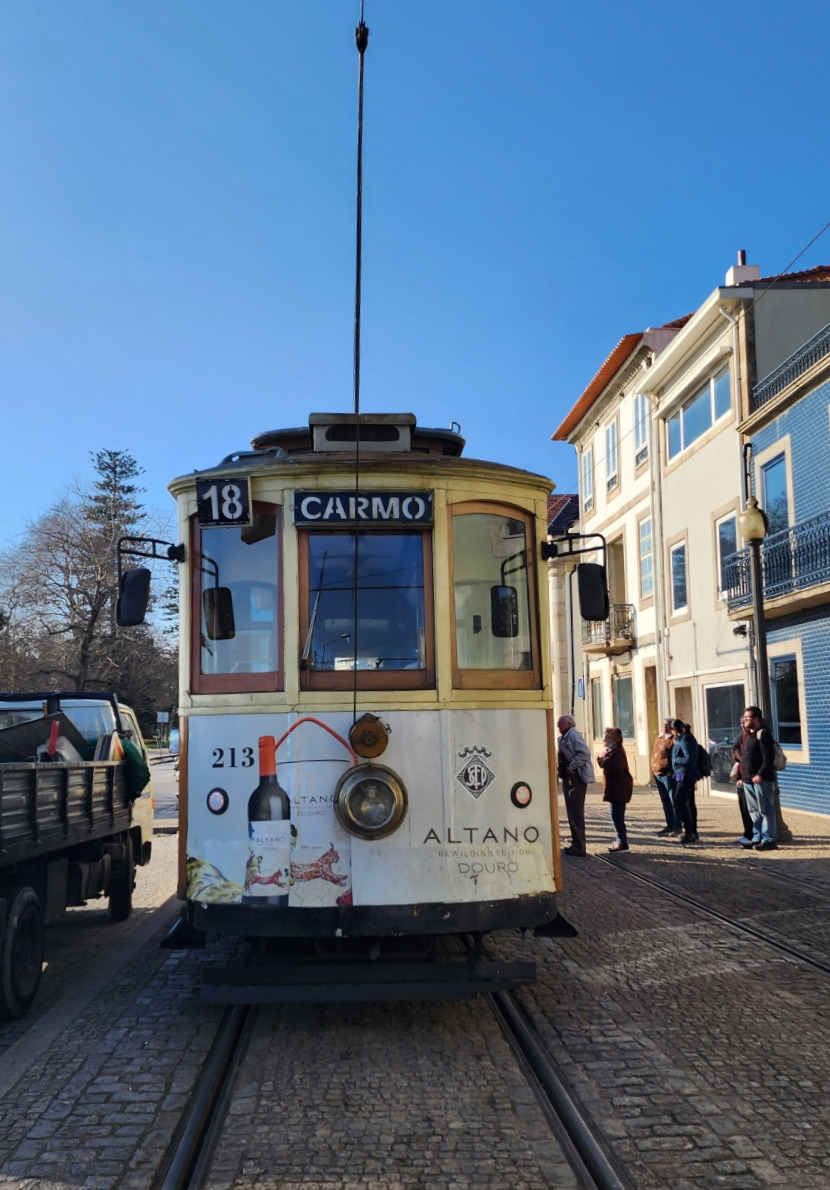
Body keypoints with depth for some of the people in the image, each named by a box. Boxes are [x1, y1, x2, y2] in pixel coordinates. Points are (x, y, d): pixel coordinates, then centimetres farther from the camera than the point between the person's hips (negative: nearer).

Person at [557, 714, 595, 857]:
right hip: (568, 778, 11)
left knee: (576, 813, -7)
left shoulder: (573, 735, -13)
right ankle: (576, 844, 24)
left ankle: (579, 847, -4)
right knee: (572, 812, 16)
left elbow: (584, 753, -25)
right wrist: (563, 768, 10)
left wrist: (571, 767, -22)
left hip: (576, 778, -11)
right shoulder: (564, 737, 17)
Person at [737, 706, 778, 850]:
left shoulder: (763, 734, -10)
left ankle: (769, 839, 0)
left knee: (765, 811, -4)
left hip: (761, 780, -9)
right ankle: (757, 838, 19)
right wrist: (742, 776, 17)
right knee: (754, 811, 13)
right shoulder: (747, 736, 18)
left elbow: (768, 757, -17)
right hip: (748, 780, 9)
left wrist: (760, 775, -22)